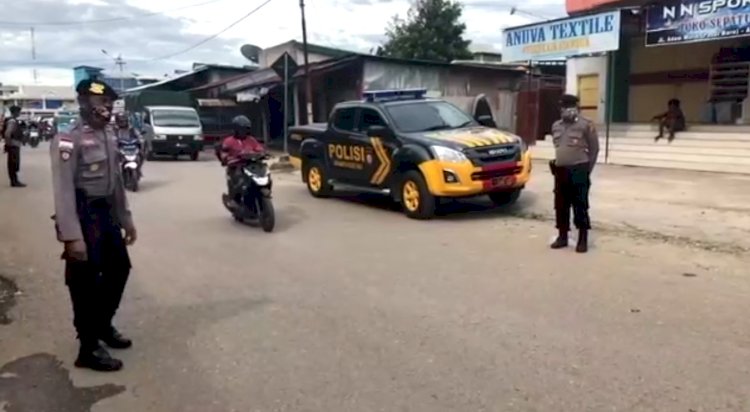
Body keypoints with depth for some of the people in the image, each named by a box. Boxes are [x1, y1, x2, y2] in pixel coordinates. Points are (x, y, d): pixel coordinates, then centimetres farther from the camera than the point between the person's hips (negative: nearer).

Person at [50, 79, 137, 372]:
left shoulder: (109, 136, 10)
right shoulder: (68, 140, -16)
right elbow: (63, 191, -21)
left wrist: (126, 219, 17)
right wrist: (72, 236, -25)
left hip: (107, 214, 9)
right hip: (84, 217, -8)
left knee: (119, 269, 20)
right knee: (85, 284, 2)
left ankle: (103, 325, 41)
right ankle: (89, 349, 17)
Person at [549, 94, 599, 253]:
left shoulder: (586, 125, -5)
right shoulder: (556, 126, 12)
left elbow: (594, 148, -3)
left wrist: (587, 169, -2)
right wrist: (558, 164, 15)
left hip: (579, 171, -5)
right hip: (560, 171, 6)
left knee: (580, 206, -2)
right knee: (561, 206, 9)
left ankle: (583, 240, 5)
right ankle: (562, 237, 21)